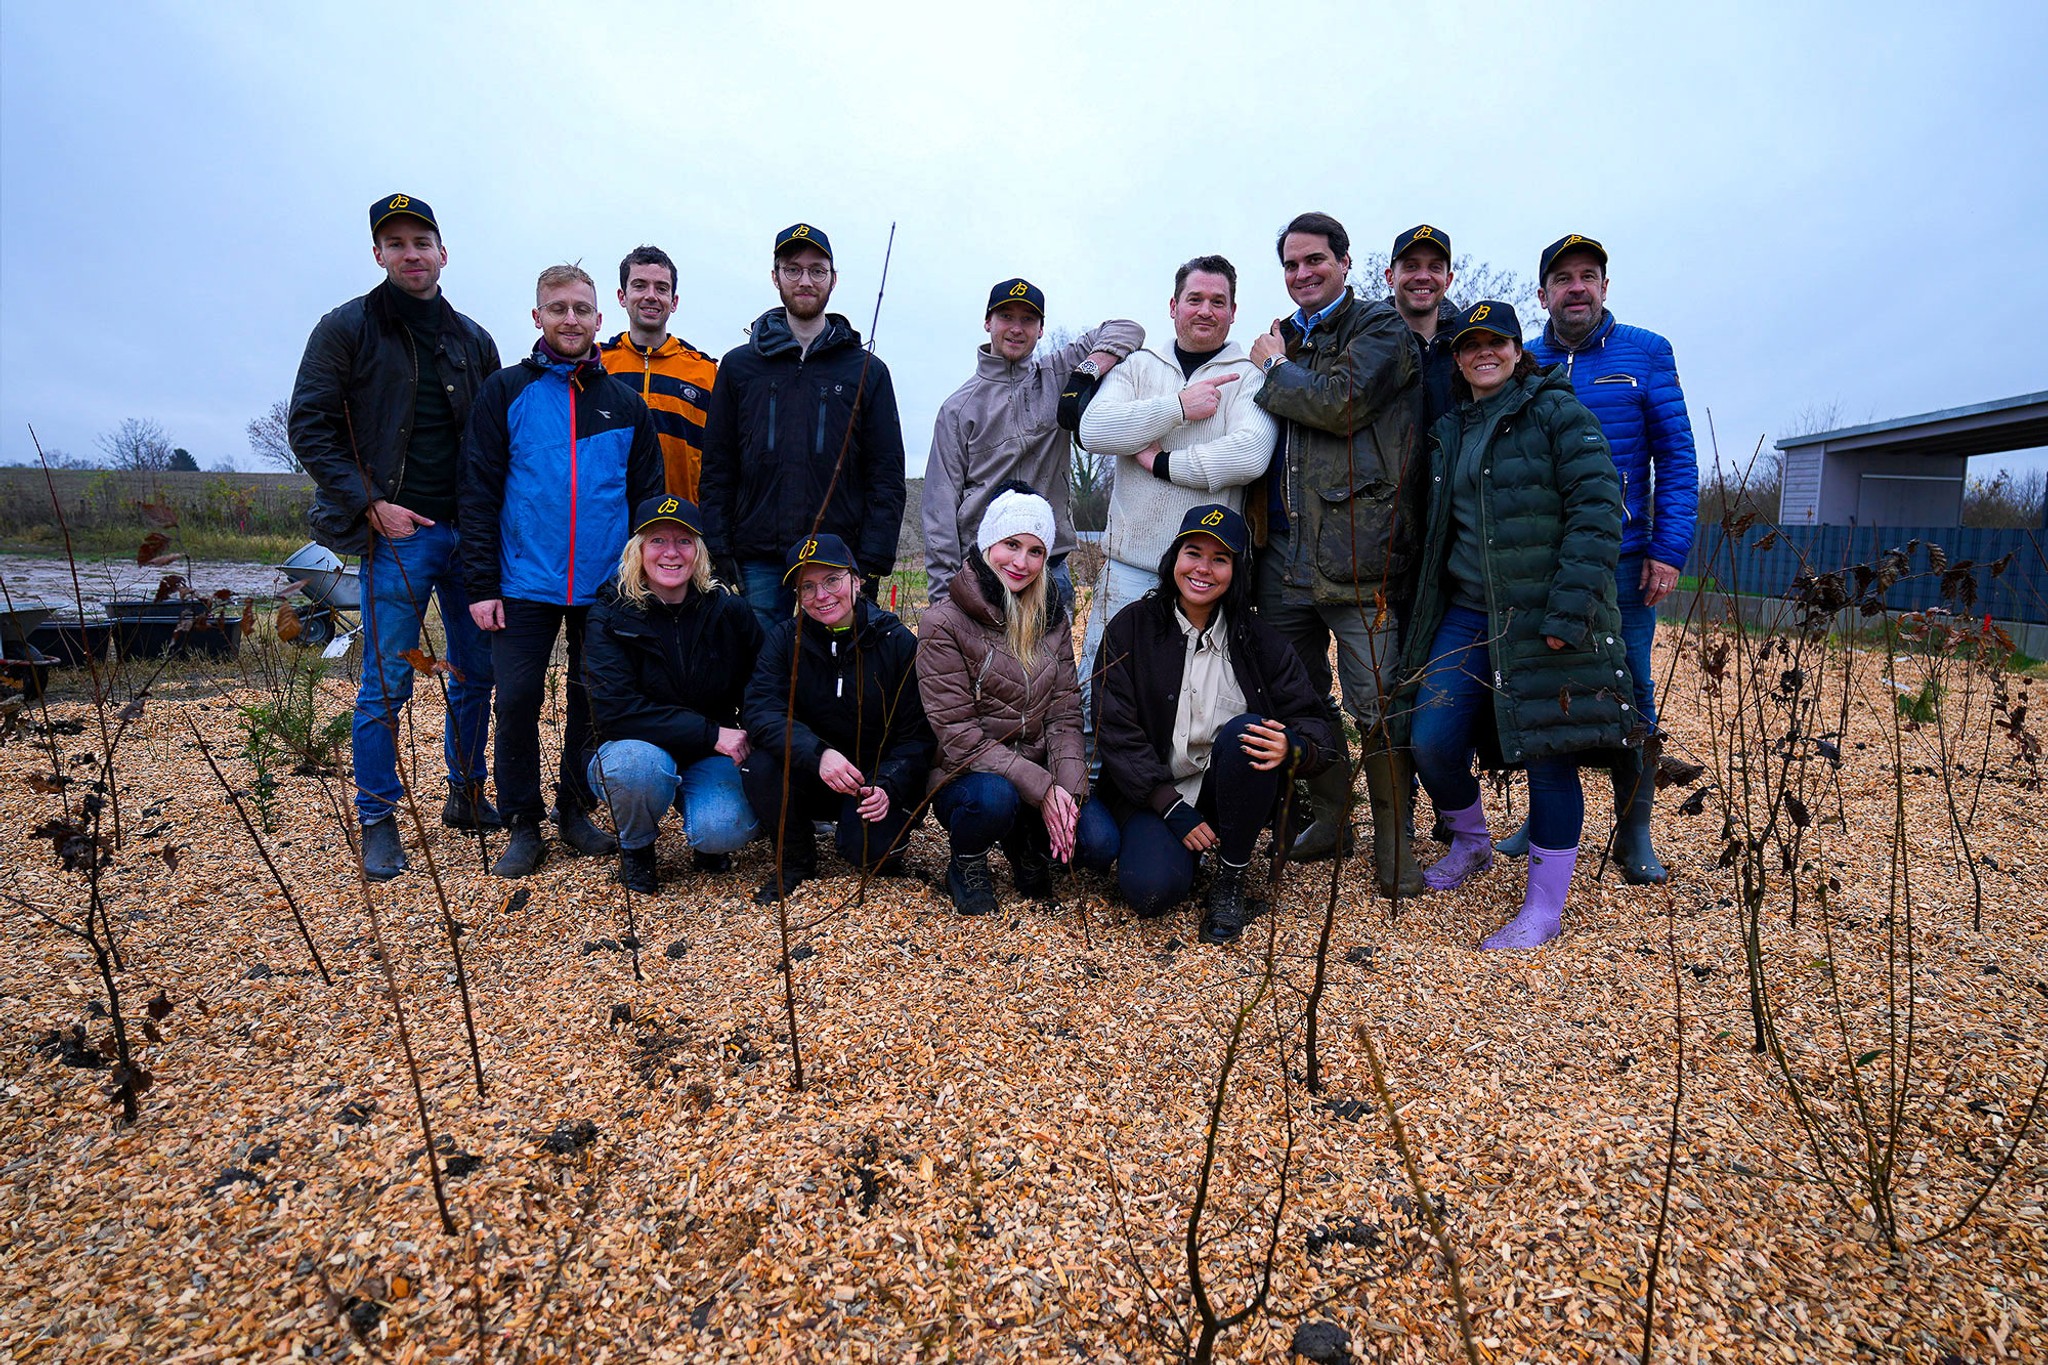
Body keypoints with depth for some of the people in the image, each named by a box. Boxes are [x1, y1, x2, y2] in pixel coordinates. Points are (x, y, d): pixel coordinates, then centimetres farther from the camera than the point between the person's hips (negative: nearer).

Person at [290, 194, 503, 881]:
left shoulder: (474, 340, 13)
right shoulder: (346, 328, 1)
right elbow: (309, 428, -2)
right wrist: (371, 503, -11)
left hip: (469, 532, 4)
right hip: (396, 534, -4)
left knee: (477, 671, 9)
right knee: (387, 683, -1)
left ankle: (467, 795, 25)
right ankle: (378, 823, 12)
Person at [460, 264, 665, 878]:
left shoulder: (625, 402, 9)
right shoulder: (506, 392, 4)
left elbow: (647, 497, 10)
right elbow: (479, 492, 0)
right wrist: (481, 583, -7)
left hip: (605, 588, 2)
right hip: (525, 586, -1)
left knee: (595, 702, 8)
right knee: (517, 702, -1)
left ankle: (576, 810, 24)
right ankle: (523, 823, 14)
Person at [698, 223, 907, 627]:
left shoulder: (867, 371, 9)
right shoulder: (739, 366, 12)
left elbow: (887, 478, 5)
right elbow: (717, 472, 10)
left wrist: (872, 564, -6)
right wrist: (719, 559, -1)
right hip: (757, 566, 1)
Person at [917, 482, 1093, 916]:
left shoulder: (1051, 617, 5)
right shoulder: (944, 624, -12)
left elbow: (1064, 713, 0)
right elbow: (958, 735, -17)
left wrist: (1068, 787, -18)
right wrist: (1040, 787, -24)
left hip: (1038, 772, 4)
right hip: (967, 776, -4)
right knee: (993, 796, -37)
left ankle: (1025, 843, 12)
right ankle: (966, 864, -2)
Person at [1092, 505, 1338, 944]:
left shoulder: (1258, 641, 0)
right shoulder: (1131, 628, -3)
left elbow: (1316, 727, -2)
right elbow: (1115, 734, -9)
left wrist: (1292, 746, -29)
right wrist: (1175, 811, -18)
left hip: (1227, 791, 2)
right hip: (1153, 793, -1)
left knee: (1247, 731, -30)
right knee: (1153, 889, -28)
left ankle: (1230, 880, -11)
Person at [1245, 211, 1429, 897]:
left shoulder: (1381, 328, 3)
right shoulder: (1283, 338, 22)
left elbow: (1341, 403, -15)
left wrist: (1273, 369, -1)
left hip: (1356, 551, -6)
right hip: (1283, 553, 7)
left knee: (1377, 705, -5)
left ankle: (1394, 846, 9)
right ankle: (1328, 819, 28)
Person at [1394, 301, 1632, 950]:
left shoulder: (1557, 411, -3)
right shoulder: (1450, 431, 16)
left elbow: (1598, 510, -11)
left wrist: (1569, 609, -19)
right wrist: (1427, 605, 14)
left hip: (1545, 621, -6)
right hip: (1467, 612, 6)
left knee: (1549, 757, 1)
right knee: (1431, 741, 0)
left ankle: (1543, 910, 13)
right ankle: (1470, 843, 30)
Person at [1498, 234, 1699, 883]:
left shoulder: (1645, 354, 3)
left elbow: (1676, 458, 0)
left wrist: (1668, 549, -9)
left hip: (1621, 559, -2)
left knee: (1630, 695, 4)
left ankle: (1634, 835, 17)